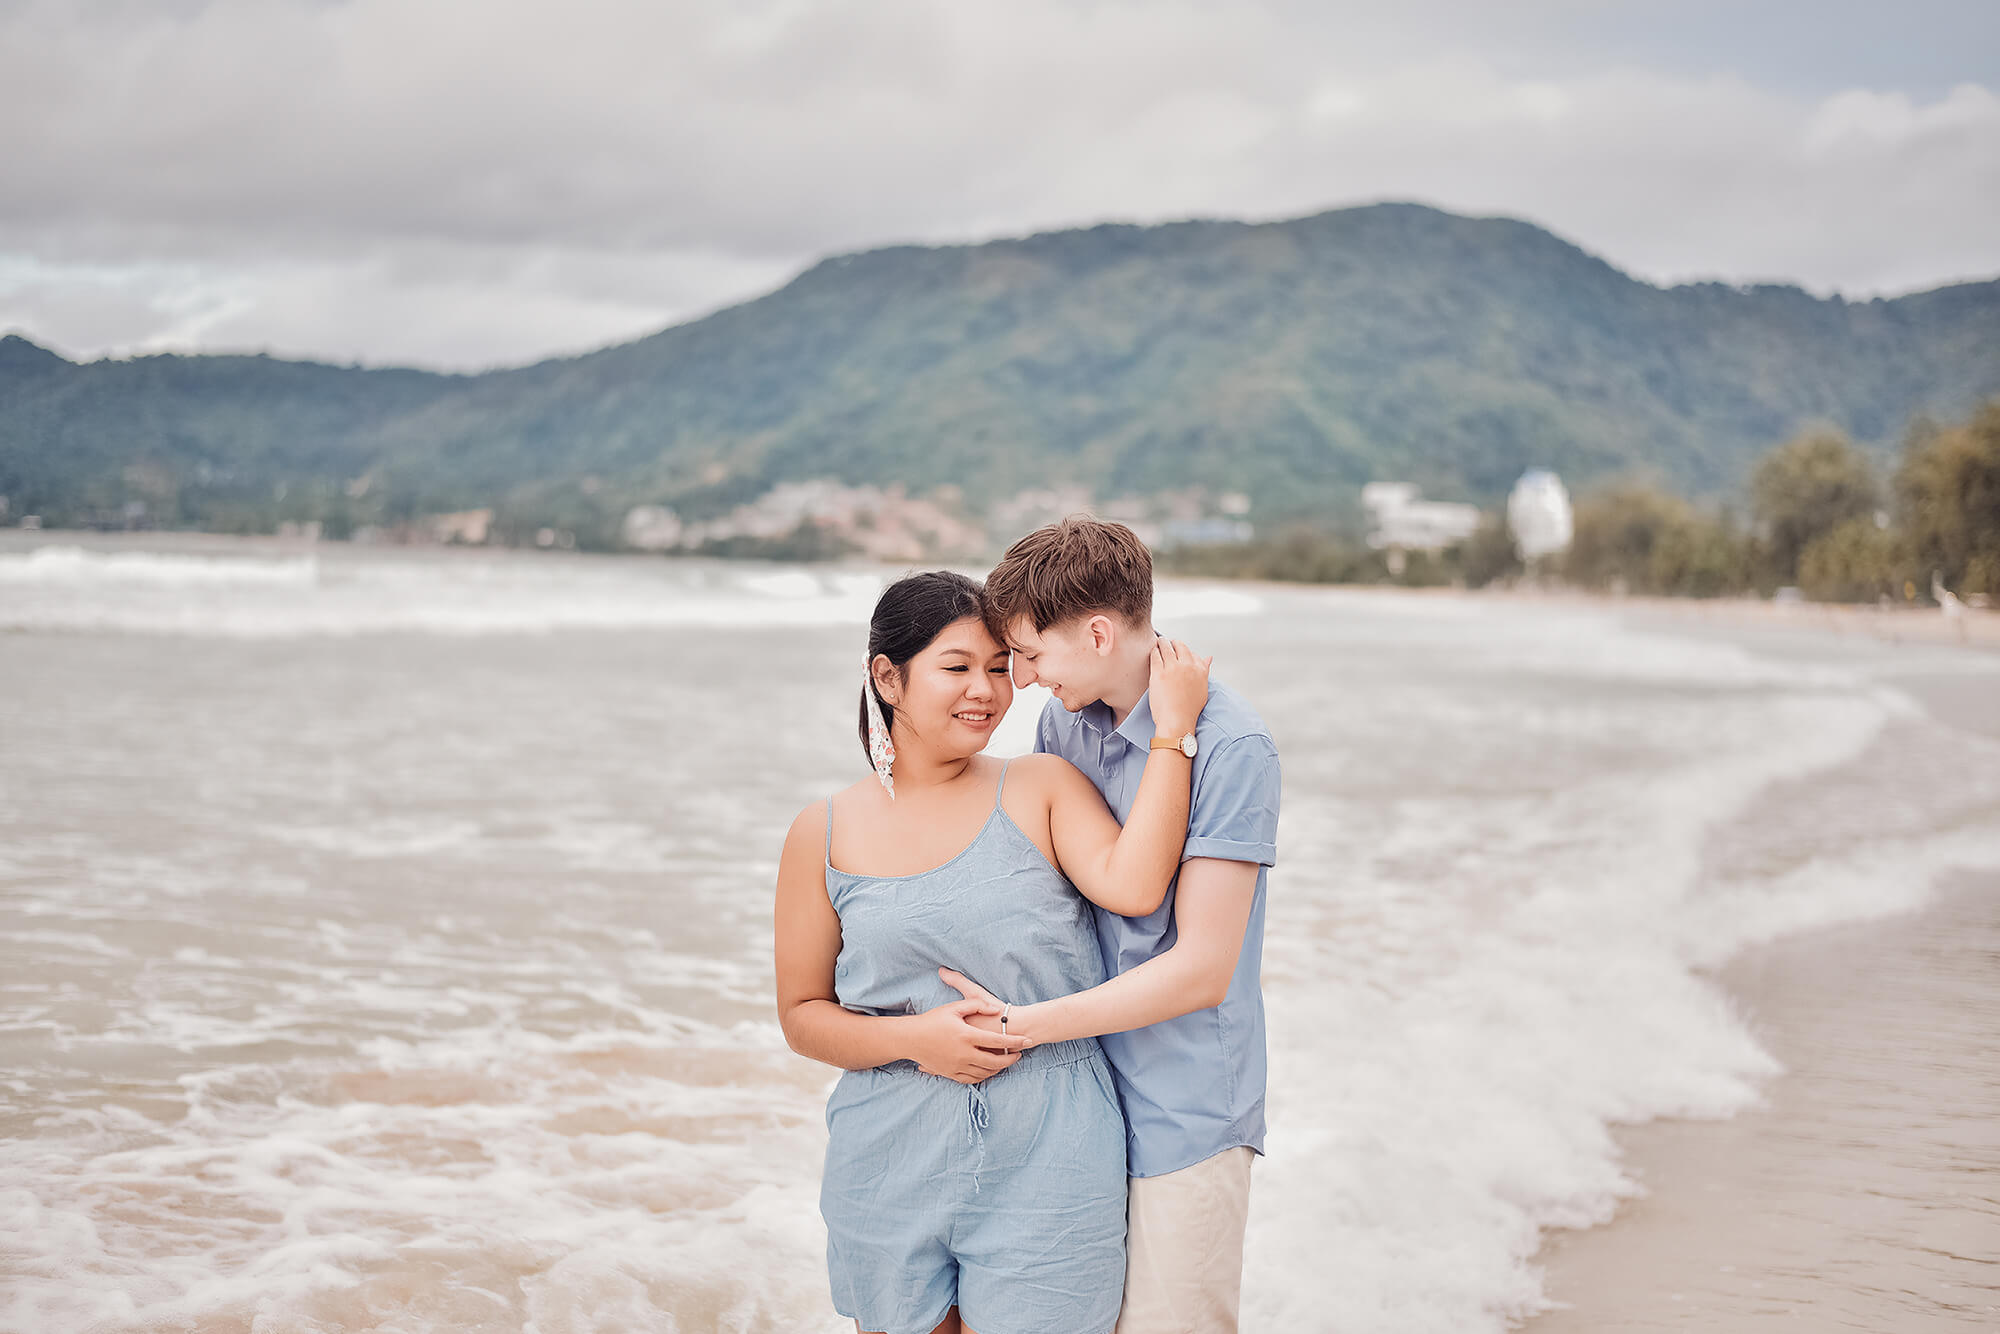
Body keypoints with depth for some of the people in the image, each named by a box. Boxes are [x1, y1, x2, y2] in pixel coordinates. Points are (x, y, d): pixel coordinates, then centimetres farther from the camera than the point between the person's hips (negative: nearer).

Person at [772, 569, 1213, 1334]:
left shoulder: (1042, 790, 2)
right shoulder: (826, 835, 3)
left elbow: (1134, 885, -17)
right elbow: (802, 1015, 6)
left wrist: (1173, 724, -14)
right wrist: (913, 1039, -11)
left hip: (1043, 1165, -1)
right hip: (890, 1175, 1)